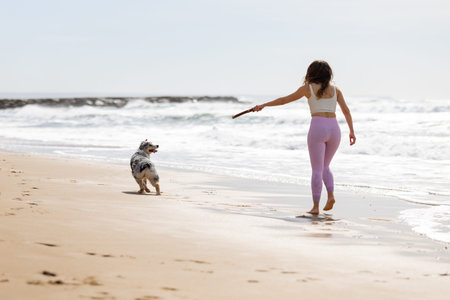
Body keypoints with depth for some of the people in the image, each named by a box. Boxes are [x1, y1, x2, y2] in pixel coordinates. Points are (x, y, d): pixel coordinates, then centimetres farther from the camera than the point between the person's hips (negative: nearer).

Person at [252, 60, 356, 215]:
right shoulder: (335, 90, 16)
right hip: (334, 128, 3)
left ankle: (315, 206, -2)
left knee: (317, 169, 0)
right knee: (325, 166, 20)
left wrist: (264, 105, 22)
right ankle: (331, 195, -2)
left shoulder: (308, 88, 8)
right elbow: (346, 110, 9)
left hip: (318, 127, -3)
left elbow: (284, 100, 13)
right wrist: (352, 131, 10)